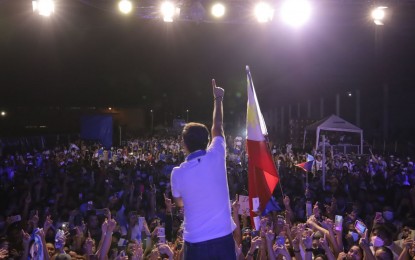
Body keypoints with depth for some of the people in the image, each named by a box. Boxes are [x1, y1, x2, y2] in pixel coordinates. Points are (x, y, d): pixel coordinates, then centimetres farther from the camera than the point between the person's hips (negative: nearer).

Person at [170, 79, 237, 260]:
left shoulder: (178, 173, -7)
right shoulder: (216, 157, -7)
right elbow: (218, 127, 12)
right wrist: (218, 98, 26)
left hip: (195, 242, -1)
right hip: (223, 237, 1)